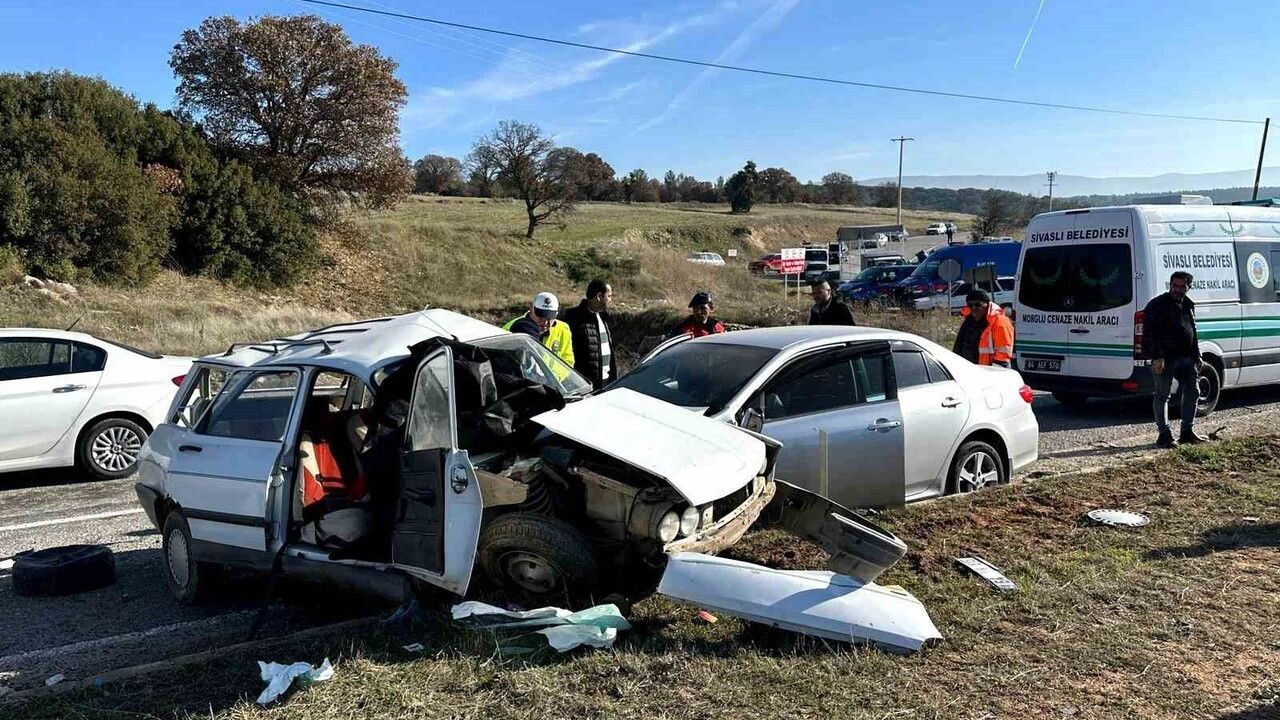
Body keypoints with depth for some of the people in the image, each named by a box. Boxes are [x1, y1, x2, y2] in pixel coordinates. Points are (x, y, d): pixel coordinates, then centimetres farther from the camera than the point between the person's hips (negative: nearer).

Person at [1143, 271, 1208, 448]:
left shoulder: (1189, 305, 16)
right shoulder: (1158, 305, -8)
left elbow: (1193, 333, 25)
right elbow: (1150, 334, -14)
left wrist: (1196, 356, 20)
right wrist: (1157, 357, -22)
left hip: (1186, 358, 8)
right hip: (1165, 359, -8)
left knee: (1192, 392, 10)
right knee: (1162, 395, -3)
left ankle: (1188, 432, 21)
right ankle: (1164, 435, 1)